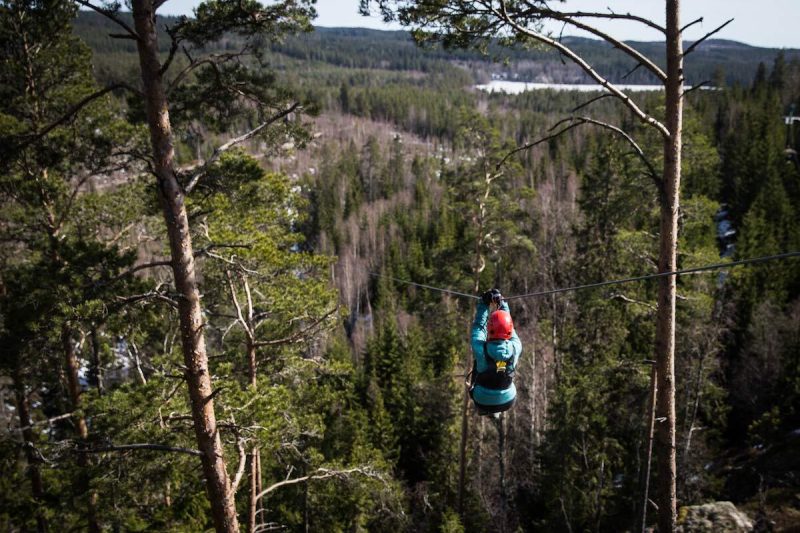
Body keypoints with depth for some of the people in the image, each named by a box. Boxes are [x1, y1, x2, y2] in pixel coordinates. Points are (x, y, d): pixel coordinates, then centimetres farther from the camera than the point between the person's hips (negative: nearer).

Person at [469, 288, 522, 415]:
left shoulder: (481, 349, -28)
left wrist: (483, 304, 2)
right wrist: (502, 302, 5)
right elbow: (508, 326, -4)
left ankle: (483, 409, 49)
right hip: (507, 402, 1)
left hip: (482, 401, -1)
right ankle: (495, 412, 49)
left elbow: (478, 326, -8)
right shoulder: (515, 348, -23)